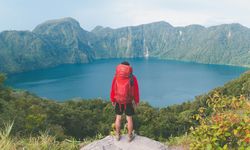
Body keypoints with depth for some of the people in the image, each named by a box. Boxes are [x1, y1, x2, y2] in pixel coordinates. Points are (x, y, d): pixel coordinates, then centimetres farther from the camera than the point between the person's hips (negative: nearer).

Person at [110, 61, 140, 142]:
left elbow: (112, 90, -2)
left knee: (118, 118, 16)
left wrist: (112, 100, 11)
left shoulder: (116, 77, -7)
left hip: (118, 102, 2)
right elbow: (136, 91, -7)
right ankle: (130, 136, 24)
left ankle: (117, 135, 29)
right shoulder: (133, 78, -12)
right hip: (129, 102, -1)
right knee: (129, 119, 12)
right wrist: (137, 101, 7)